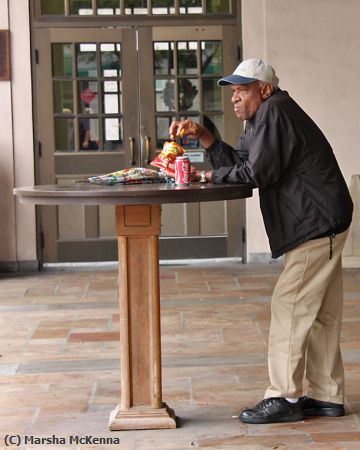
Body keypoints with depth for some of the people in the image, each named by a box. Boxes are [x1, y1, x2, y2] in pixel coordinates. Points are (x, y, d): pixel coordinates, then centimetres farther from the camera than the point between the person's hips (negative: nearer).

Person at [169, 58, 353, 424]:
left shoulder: (274, 112, -14)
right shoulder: (262, 119, 20)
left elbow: (257, 172, -20)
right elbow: (236, 162, 15)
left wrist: (208, 176, -10)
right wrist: (202, 135, 6)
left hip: (317, 226, -11)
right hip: (318, 226, 11)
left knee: (289, 306, -10)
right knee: (319, 313, 12)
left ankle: (284, 397, -6)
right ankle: (326, 396, 18)